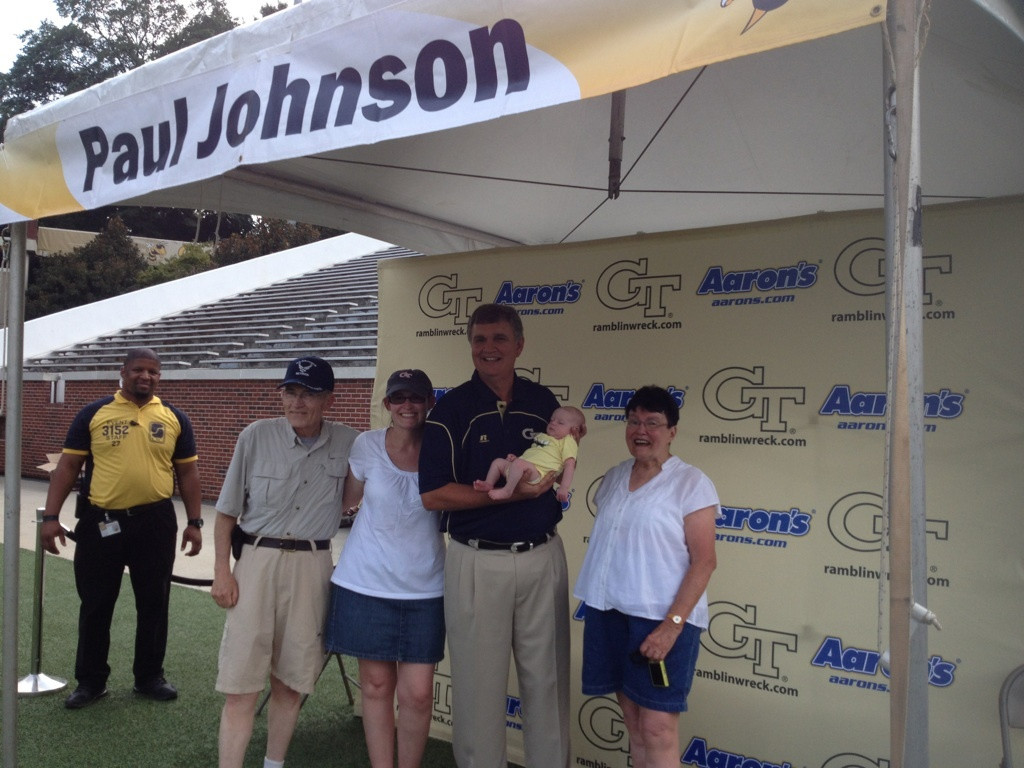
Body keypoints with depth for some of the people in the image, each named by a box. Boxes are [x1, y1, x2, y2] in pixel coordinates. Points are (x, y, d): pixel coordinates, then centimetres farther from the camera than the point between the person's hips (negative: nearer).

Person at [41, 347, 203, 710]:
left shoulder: (174, 418, 5)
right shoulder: (93, 414, 1)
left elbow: (187, 472, 7)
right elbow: (68, 466, 0)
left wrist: (195, 522, 2)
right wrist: (51, 516, -6)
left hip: (155, 522, 1)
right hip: (100, 521, -1)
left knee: (154, 603, 10)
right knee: (95, 604, 9)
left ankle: (149, 676, 25)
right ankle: (90, 681, 24)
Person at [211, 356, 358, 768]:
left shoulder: (348, 443, 0)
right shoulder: (256, 436, -4)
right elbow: (227, 511, 1)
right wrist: (222, 571, -3)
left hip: (313, 568, 2)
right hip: (258, 560, -1)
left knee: (290, 683, 11)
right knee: (241, 685, -2)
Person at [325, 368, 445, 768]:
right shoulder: (367, 445, -3)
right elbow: (348, 499, 11)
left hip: (423, 589, 0)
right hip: (367, 583, 0)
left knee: (418, 692, 0)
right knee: (376, 685, 9)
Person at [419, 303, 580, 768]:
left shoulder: (542, 402, 6)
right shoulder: (452, 408, -5)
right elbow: (432, 495, -10)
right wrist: (505, 493, -19)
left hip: (543, 558, 3)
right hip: (478, 563, -3)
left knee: (548, 679, 12)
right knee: (479, 682, 8)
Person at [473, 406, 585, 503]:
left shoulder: (567, 441, 2)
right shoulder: (542, 436, 29)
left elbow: (569, 464, -8)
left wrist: (564, 488, -19)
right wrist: (515, 457, 17)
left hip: (537, 472, -9)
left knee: (519, 463, -35)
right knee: (498, 461, 15)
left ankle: (507, 491, -29)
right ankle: (489, 484, 5)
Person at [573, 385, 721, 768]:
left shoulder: (692, 483, -7)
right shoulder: (613, 478, 11)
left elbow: (704, 561, -11)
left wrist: (673, 624, -18)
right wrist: (596, 606, 11)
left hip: (661, 618, -5)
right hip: (609, 612, 6)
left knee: (657, 731, -3)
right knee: (634, 723, 12)